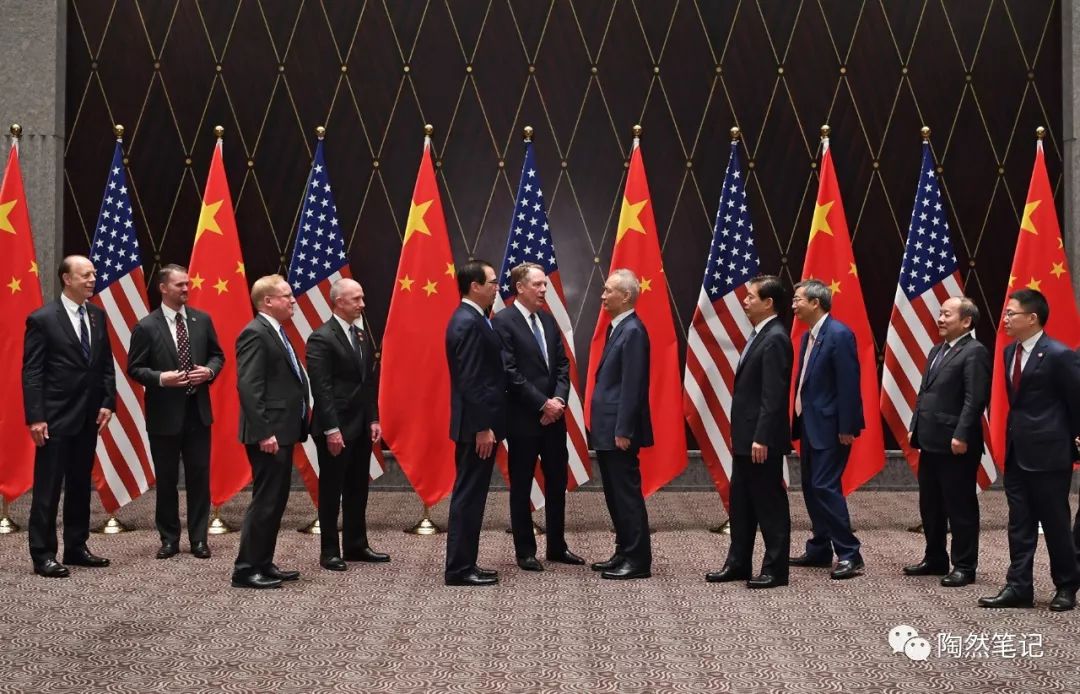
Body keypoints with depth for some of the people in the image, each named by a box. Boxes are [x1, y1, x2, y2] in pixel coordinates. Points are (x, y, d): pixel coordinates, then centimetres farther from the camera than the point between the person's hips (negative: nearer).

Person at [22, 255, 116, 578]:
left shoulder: (97, 315, 9)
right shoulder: (42, 319, -8)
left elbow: (106, 364, 12)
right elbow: (31, 373, -10)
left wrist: (107, 403, 2)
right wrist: (35, 417, -15)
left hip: (88, 417, 6)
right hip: (56, 417, -6)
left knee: (80, 486, 13)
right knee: (48, 488, -1)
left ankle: (76, 548, 23)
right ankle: (43, 555, 6)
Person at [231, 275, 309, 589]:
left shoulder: (276, 332, 16)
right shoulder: (255, 333, -14)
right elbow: (248, 387, -21)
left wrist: (295, 427, 14)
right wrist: (264, 432, -25)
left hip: (283, 431, 10)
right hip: (269, 434, -10)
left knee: (276, 500, 14)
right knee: (265, 501, -5)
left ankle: (263, 563, 23)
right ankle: (245, 569, 4)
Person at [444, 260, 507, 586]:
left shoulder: (471, 319, 14)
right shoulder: (468, 323, -18)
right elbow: (470, 381, -22)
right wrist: (482, 428, -22)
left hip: (478, 424, 10)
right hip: (477, 426, -10)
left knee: (470, 496, 14)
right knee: (469, 496, -3)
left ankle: (464, 564, 22)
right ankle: (459, 569, 4)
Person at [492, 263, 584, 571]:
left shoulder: (548, 320, 11)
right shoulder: (503, 321, -11)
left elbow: (562, 364, 11)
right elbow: (510, 372, -17)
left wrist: (559, 400, -6)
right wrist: (543, 404, -16)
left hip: (554, 416, 7)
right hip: (523, 418, -7)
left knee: (557, 482, 12)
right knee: (521, 486, 5)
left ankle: (557, 546, 24)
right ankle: (525, 551, 15)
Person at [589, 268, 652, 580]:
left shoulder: (633, 331, -15)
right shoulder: (617, 328, 14)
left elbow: (632, 385, -20)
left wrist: (623, 431, -21)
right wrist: (602, 427, 17)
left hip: (619, 431, -10)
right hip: (607, 429, 10)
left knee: (627, 494, -3)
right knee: (614, 494, 15)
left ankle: (638, 560, 5)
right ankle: (624, 553, 25)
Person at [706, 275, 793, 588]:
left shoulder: (775, 339, -16)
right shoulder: (759, 335, 14)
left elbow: (773, 395, -22)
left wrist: (761, 439, -23)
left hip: (761, 439, -10)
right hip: (745, 438, 10)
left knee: (770, 504, 1)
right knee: (741, 503, 15)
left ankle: (775, 569, 10)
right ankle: (738, 563, 25)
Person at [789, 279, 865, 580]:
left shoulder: (839, 334, -15)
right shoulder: (807, 336, 13)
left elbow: (848, 383, -18)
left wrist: (846, 428, -20)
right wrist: (798, 421, 12)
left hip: (829, 426, -9)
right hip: (809, 425, 9)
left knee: (825, 487, -10)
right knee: (811, 488, 13)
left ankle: (849, 554, -2)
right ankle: (820, 549, 23)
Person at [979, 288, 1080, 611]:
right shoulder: (1010, 352, 10)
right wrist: (1014, 433, 12)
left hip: (1047, 453, -7)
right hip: (1016, 452, 7)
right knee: (1020, 524, 9)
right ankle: (1018, 587, 15)